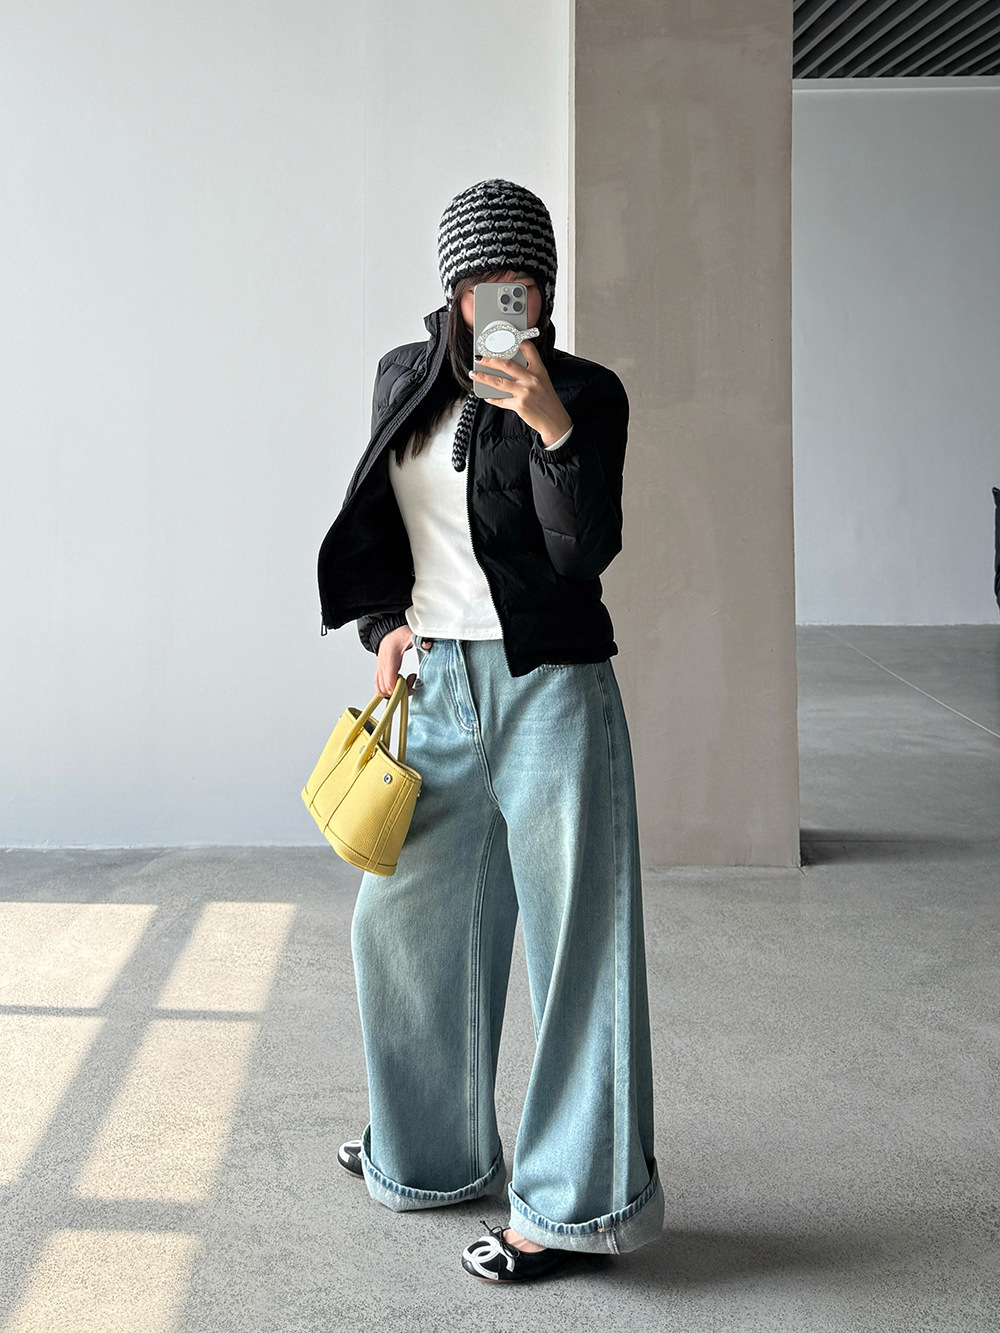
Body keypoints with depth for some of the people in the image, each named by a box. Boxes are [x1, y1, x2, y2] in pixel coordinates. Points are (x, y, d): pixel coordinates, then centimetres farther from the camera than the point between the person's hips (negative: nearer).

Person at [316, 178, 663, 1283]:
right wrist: (386, 625, 6)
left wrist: (552, 429, -28)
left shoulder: (585, 392, -4)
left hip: (551, 688, -5)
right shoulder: (404, 378, 10)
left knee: (574, 931, -3)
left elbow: (588, 550, -16)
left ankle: (568, 1200, 8)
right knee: (404, 916, 14)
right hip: (438, 687, 6)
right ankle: (432, 1149, 34)